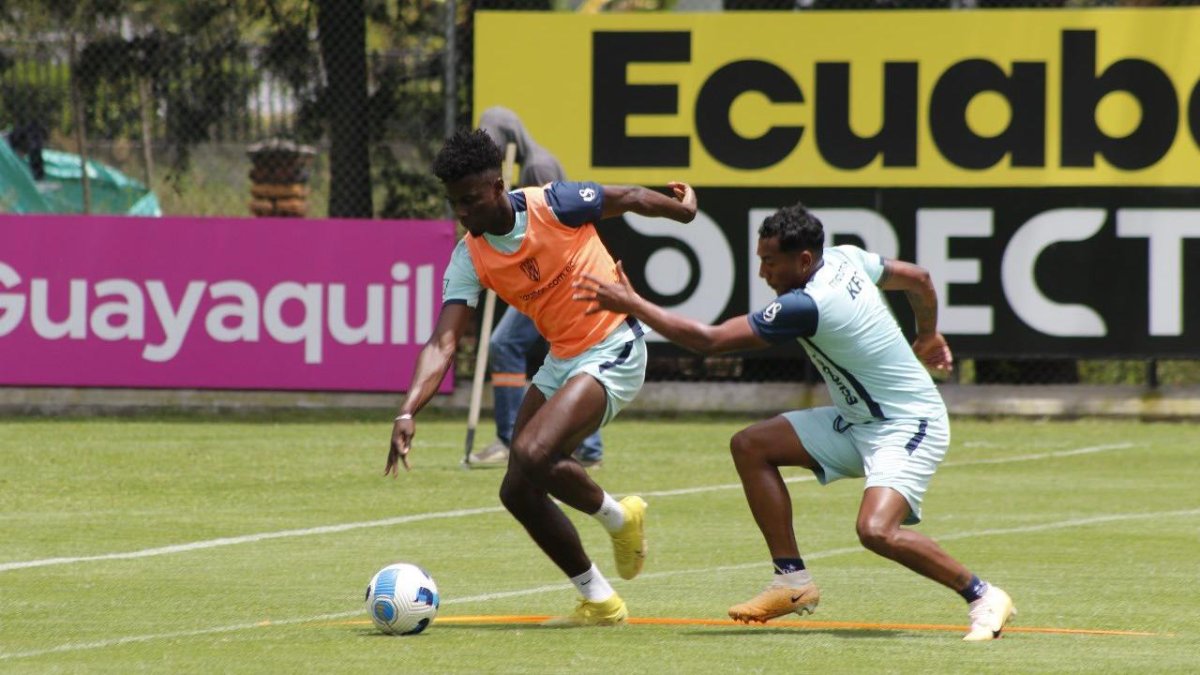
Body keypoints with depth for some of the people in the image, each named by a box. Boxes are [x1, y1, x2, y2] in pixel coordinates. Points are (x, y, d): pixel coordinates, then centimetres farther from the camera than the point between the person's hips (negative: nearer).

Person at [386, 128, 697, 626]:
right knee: (517, 492, 11)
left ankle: (618, 517, -1)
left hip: (613, 351, -7)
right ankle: (599, 602, 29)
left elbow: (627, 199, 1)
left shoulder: (553, 205, -18)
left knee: (532, 455, -26)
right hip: (562, 359, 7)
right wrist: (408, 412, -28)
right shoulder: (469, 259, -6)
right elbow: (442, 343, -13)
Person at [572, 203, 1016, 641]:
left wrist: (632, 305, -17)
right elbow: (917, 279, 17)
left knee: (876, 530, -31)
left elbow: (708, 341, -25)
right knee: (750, 445, 1)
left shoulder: (805, 306, -27)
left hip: (908, 425, -10)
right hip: (859, 420, 10)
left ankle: (983, 597, -11)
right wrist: (927, 334, 37)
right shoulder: (845, 258, -1)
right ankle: (792, 580, 6)